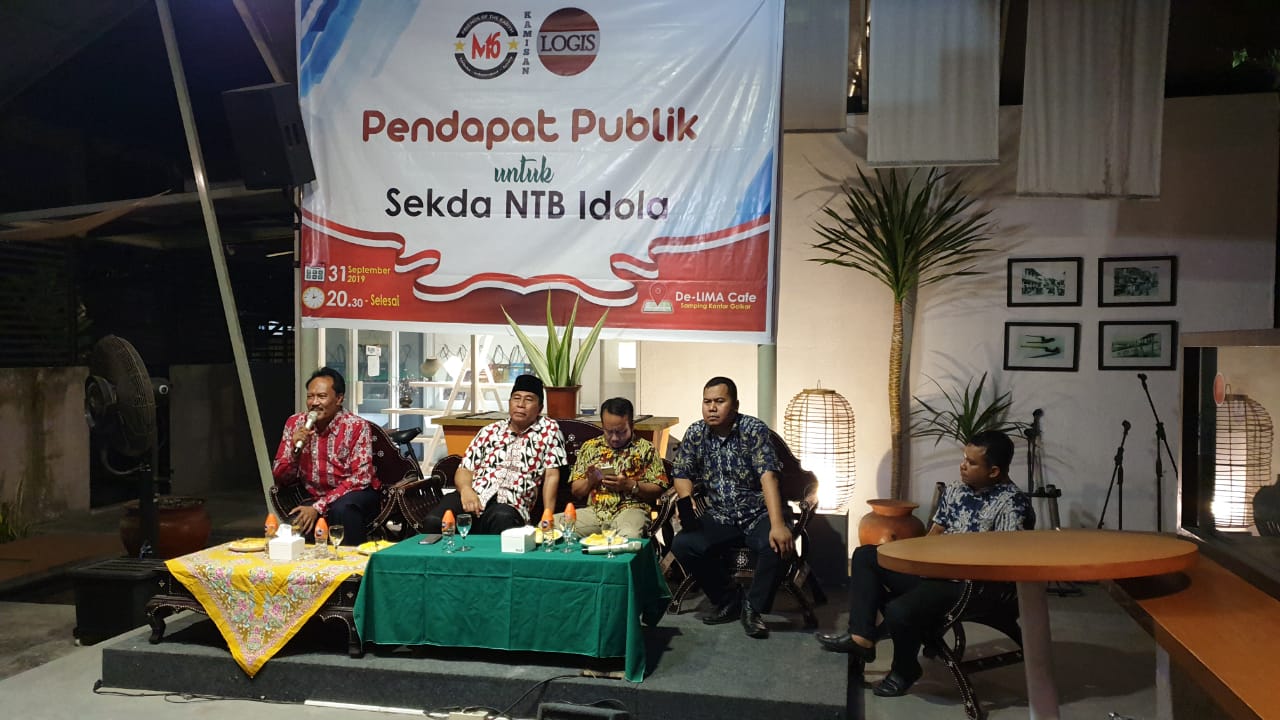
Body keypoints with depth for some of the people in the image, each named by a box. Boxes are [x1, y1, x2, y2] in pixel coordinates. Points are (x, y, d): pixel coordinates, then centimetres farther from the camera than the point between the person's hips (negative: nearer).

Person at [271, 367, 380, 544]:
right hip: (315, 497, 2)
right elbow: (279, 479, 3)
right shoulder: (295, 423, 0)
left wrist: (319, 507, -25)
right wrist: (295, 450, -17)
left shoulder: (357, 426, -12)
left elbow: (360, 479, -17)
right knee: (297, 526, -28)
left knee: (341, 509, -35)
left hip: (356, 495, -2)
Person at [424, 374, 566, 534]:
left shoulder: (549, 429, 10)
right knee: (434, 522, -27)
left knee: (503, 519, -41)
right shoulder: (489, 431, 19)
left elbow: (551, 476, 5)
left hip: (510, 505, -3)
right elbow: (465, 469, 16)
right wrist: (466, 489, -8)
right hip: (473, 497, 4)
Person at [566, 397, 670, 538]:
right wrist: (590, 481, -3)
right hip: (594, 510, 3)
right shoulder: (589, 447, 17)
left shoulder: (645, 448, 9)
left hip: (631, 509, -3)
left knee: (629, 536, -39)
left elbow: (658, 490, 3)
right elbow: (575, 491, 19)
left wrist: (630, 485, -11)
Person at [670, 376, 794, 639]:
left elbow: (767, 475, -26)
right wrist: (685, 501, -18)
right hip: (720, 517, 4)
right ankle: (728, 601, 2)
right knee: (682, 544, -20)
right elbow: (683, 473, 5)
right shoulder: (696, 433, 0)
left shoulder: (754, 430, -15)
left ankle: (753, 607, -7)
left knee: (777, 545, -34)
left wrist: (777, 525, -38)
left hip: (759, 513, -4)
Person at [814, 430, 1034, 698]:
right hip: (935, 569, 9)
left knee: (899, 611, -29)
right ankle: (862, 636, -5)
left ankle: (904, 670, 4)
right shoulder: (955, 490, 9)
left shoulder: (1013, 503, -14)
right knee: (865, 556, 4)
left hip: (971, 583, -9)